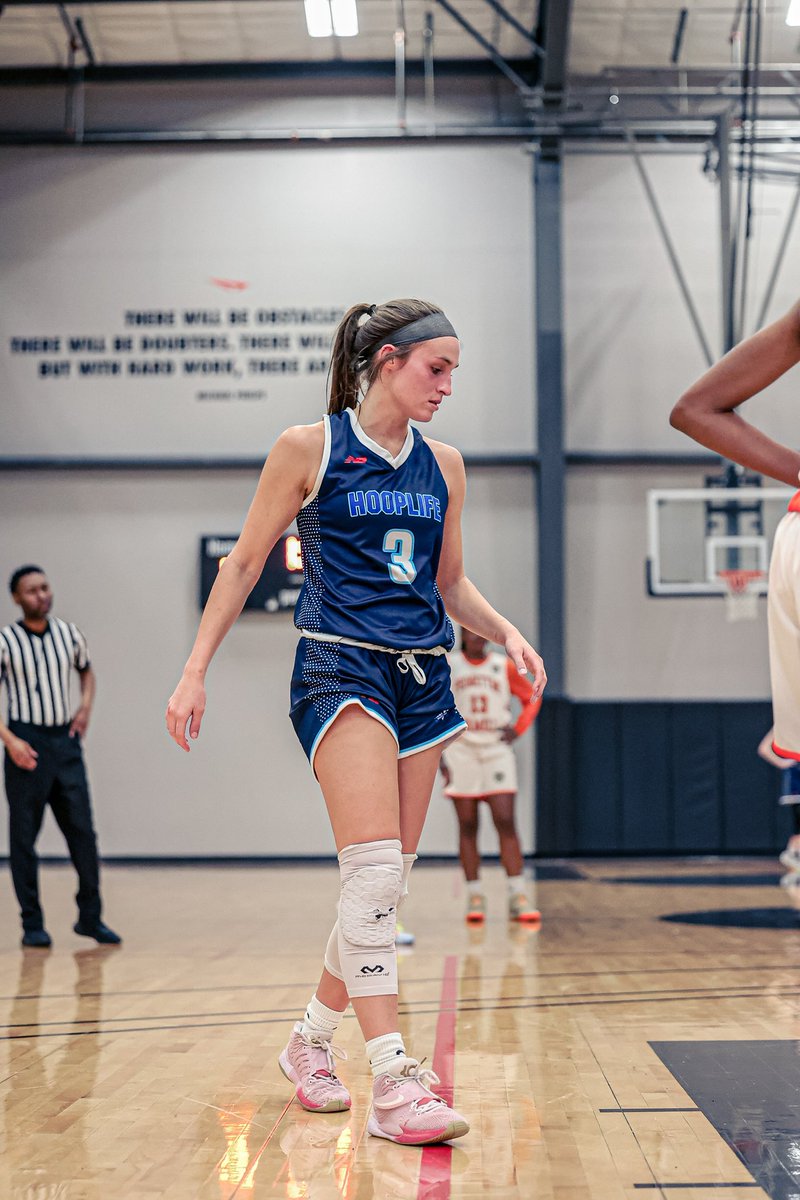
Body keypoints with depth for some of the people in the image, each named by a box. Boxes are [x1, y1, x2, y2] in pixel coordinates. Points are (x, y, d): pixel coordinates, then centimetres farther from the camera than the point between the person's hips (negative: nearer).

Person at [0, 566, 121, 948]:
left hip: (66, 741, 4)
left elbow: (86, 671, 25)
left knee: (82, 831, 3)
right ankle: (32, 924, 10)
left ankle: (90, 917, 12)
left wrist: (86, 706, 8)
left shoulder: (69, 634, 6)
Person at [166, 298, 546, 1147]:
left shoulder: (444, 465, 13)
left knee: (386, 883, 7)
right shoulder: (309, 448, -1)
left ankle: (311, 1041, 26)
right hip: (341, 668, -6)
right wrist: (196, 670, -1)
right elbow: (246, 561, 4)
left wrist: (506, 633, 4)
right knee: (374, 870, -19)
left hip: (422, 677, 6)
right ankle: (393, 1084, -18)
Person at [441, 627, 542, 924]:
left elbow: (532, 697, 15)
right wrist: (438, 755, 0)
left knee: (506, 823, -9)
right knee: (467, 827, 1)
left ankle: (518, 898, -9)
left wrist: (518, 728, 0)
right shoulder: (447, 666, 3)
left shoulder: (504, 666, 4)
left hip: (497, 751, 0)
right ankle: (474, 897, 6)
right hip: (460, 751, 0)